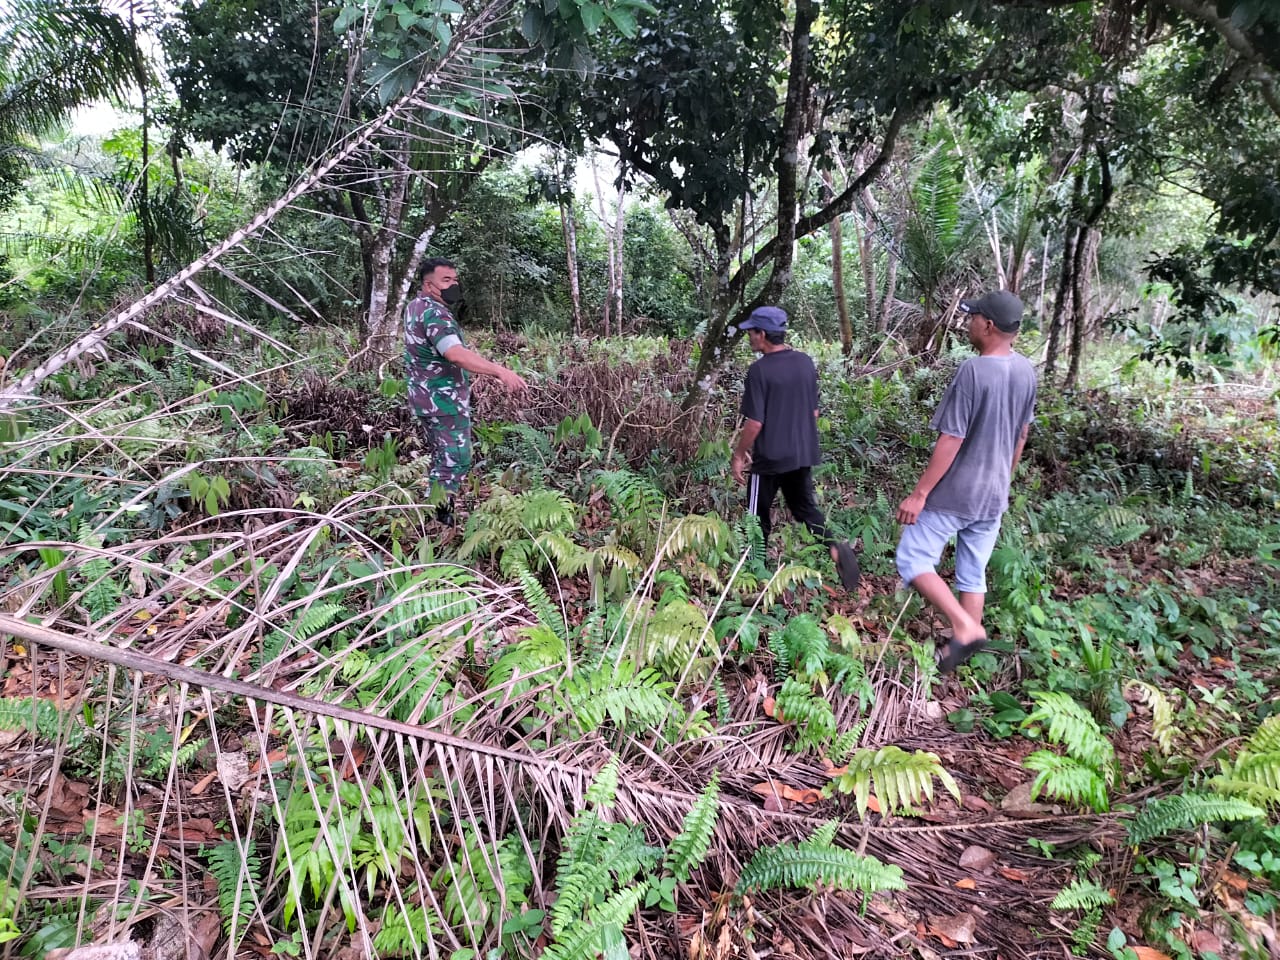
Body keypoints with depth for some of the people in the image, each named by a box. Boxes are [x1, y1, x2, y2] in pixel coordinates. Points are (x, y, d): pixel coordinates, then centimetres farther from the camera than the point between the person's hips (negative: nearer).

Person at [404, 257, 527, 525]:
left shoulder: (415, 306, 11)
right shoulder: (435, 313, -21)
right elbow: (455, 353, -38)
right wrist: (501, 371, -45)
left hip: (425, 399, 10)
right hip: (444, 401, -10)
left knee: (441, 459, 20)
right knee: (455, 462, -4)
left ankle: (434, 513, 29)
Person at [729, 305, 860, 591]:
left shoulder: (760, 370, -18)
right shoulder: (806, 362, 2)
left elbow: (755, 423, -19)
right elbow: (813, 412, 10)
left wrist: (739, 455, -6)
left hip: (770, 457, -6)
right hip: (803, 453, 6)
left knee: (758, 516, 11)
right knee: (805, 507, 17)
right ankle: (835, 547, -5)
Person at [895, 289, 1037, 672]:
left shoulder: (973, 371, -21)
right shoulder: (1026, 371, 2)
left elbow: (951, 441, -22)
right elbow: (1021, 434, 13)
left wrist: (919, 493, -16)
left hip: (953, 494, -7)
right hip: (993, 495, 7)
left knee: (913, 561, 5)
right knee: (973, 575, 15)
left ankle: (965, 627, -6)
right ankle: (963, 653, 23)